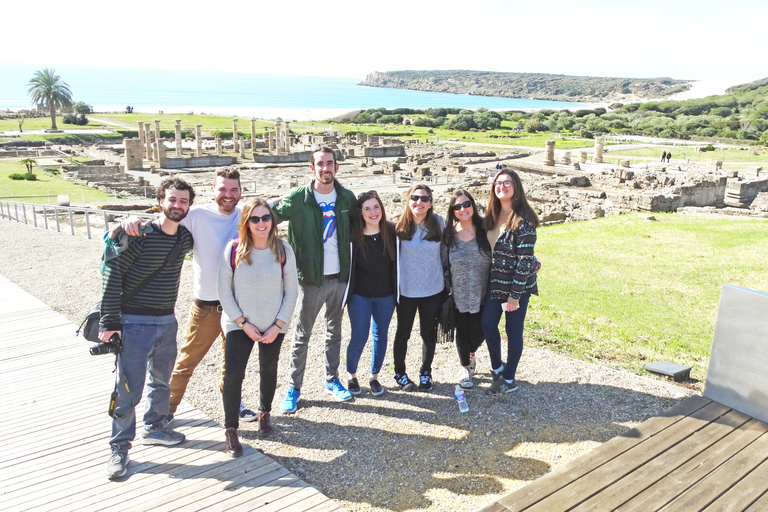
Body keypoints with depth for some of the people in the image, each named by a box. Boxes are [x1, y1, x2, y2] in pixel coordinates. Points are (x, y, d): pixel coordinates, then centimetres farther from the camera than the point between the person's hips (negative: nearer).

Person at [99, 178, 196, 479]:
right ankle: (119, 449, 15)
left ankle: (154, 429, 40)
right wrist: (109, 321, -16)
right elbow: (112, 274, -13)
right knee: (129, 390, -2)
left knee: (162, 380, 20)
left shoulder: (186, 238, 2)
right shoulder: (140, 234, -14)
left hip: (167, 321, 6)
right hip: (134, 323, -6)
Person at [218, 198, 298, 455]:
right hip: (239, 325, -1)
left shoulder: (283, 250, -7)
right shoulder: (233, 250, -10)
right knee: (233, 375, -10)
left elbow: (291, 291, -3)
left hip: (273, 327, 2)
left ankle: (264, 413, 41)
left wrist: (278, 325, -8)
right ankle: (231, 430, 6)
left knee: (268, 371, 16)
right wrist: (244, 324, -9)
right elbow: (225, 292, -6)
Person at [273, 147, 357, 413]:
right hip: (311, 278, -4)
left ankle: (332, 380, 31)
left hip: (339, 277, 4)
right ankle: (293, 388, 17)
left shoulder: (347, 198, 2)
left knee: (334, 331, 16)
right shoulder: (297, 198, -10)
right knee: (302, 334, 6)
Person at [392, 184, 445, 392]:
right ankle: (400, 373, 30)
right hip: (406, 289, -1)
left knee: (429, 333, 13)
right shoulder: (399, 225, -7)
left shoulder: (438, 222, -4)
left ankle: (425, 372, 32)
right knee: (403, 332, 12)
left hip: (433, 289, 1)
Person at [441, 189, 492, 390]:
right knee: (463, 331, 11)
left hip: (482, 294, 0)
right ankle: (465, 367, 37)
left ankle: (471, 352, 44)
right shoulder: (448, 234, -6)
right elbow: (443, 263, 3)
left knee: (479, 331, 6)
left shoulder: (485, 228, -7)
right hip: (459, 295, 0)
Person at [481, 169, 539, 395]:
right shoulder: (493, 216, 4)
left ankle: (509, 379, 22)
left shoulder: (523, 220, -19)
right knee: (487, 323, 7)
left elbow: (524, 260, -20)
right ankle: (497, 367, 30)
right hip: (495, 282, 7)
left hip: (517, 284, -7)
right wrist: (486, 280, 11)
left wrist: (515, 295, -19)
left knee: (513, 330, 6)